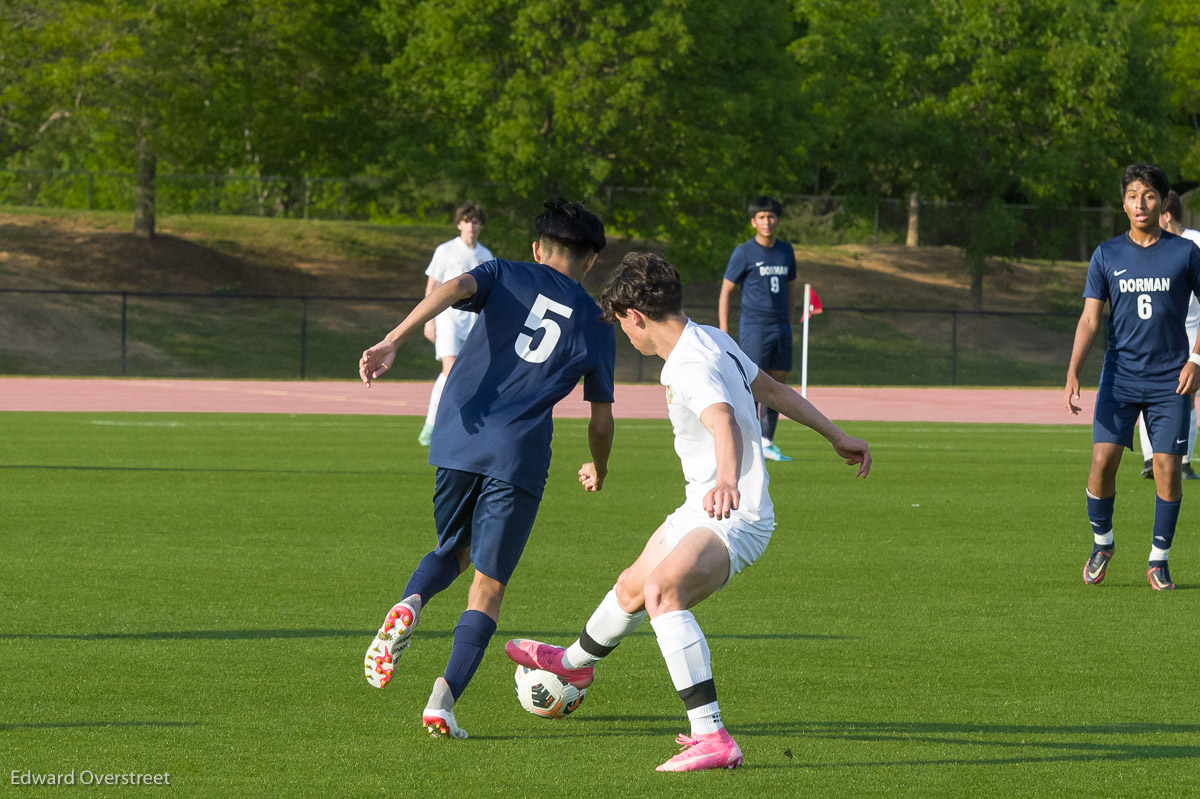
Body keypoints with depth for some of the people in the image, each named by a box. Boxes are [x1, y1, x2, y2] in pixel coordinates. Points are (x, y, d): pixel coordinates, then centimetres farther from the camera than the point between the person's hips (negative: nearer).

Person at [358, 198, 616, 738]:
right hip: (519, 455, -2)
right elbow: (601, 420, 17)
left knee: (452, 551, 23)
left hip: (458, 439, 2)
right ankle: (446, 695, -12)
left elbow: (455, 287, -10)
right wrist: (598, 471, 37)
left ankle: (409, 604, -10)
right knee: (488, 586, 6)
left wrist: (392, 342, -20)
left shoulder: (506, 276, 14)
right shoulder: (595, 324, 14)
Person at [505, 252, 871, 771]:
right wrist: (837, 437, 27)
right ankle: (575, 663, 63)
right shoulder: (710, 339, 6)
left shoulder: (691, 368, -25)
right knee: (632, 588, 32)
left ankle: (712, 738, -44)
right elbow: (773, 391, 17)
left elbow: (725, 423, -44)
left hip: (736, 519, -11)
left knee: (662, 590, -37)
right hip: (699, 510, 11)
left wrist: (727, 479, -65)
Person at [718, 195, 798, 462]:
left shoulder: (786, 251, 10)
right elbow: (725, 292, -3)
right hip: (753, 327, -5)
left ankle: (767, 443, 15)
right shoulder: (744, 253, -5)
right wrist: (723, 333, -8)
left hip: (780, 328, 5)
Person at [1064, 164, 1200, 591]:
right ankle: (1101, 543, 15)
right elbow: (1089, 319, 1)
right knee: (1102, 459, -9)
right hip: (1120, 376, 1)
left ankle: (1159, 559, 9)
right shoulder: (1106, 255, 4)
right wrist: (1072, 374, -11)